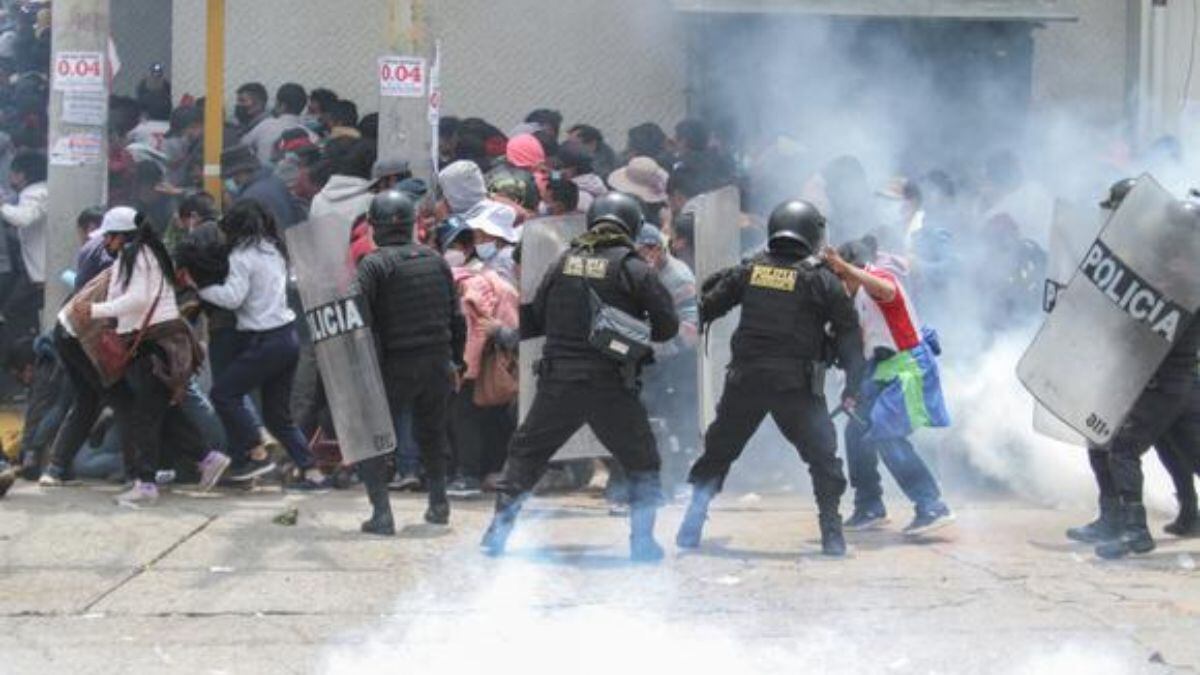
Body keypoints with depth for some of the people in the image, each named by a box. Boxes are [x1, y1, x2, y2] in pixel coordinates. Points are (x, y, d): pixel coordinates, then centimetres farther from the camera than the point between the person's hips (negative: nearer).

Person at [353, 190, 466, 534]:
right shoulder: (435, 260, 7)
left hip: (395, 366, -5)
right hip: (437, 362, 5)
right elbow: (456, 316, 11)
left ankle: (381, 512, -4)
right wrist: (455, 360, 19)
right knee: (432, 433, 24)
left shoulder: (375, 264, -10)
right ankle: (438, 504, 30)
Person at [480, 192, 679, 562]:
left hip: (558, 382, 3)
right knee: (642, 463, 15)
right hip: (610, 386, -3)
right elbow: (668, 324, -4)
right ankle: (643, 541, 11)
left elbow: (537, 319, 12)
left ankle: (497, 532, 12)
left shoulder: (564, 261, 6)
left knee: (524, 455, 17)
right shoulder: (632, 268, -4)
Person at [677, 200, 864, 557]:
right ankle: (832, 534, 5)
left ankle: (690, 530, 12)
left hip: (745, 380, 3)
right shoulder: (819, 279, -1)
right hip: (796, 384, -3)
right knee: (823, 458, 9)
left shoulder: (749, 270, 6)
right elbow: (849, 332, 0)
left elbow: (705, 308, 11)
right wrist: (852, 386, 6)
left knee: (717, 453, 15)